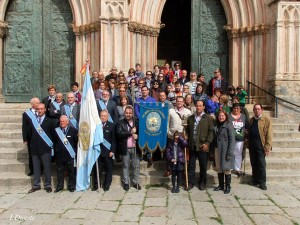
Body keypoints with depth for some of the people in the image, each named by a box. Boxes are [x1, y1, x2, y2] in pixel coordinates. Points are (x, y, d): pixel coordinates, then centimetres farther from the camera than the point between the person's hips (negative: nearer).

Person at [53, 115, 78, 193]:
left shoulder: (73, 130, -5)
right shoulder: (56, 131, 3)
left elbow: (77, 141, -7)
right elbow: (54, 142, 7)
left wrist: (75, 152, -13)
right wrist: (55, 151, 3)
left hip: (70, 155, -2)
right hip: (59, 155, 2)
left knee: (71, 171, 8)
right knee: (59, 171, 12)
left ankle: (71, 186, 21)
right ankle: (59, 186, 25)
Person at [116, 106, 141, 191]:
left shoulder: (137, 122, 5)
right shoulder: (120, 123, 0)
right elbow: (119, 133, -14)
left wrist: (137, 135, -15)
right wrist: (130, 132, -18)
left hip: (135, 148, 1)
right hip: (125, 148, -1)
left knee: (136, 166, 5)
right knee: (125, 166, 8)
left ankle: (136, 182, 16)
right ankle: (126, 183, 17)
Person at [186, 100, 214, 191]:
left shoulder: (208, 118, -1)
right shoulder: (190, 118, 11)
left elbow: (211, 132, -5)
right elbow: (187, 131, 14)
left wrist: (207, 143, -12)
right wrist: (188, 142, 5)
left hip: (202, 146, -3)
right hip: (192, 146, 3)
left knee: (203, 166, 8)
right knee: (191, 165, 7)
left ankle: (202, 183, 23)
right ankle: (191, 182, 18)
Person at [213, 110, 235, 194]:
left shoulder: (229, 125, -8)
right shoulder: (216, 126, 9)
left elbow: (232, 139, -12)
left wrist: (230, 152, -17)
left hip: (225, 150, -6)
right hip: (217, 149, 6)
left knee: (227, 168, 2)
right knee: (219, 168, 12)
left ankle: (228, 186, 13)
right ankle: (221, 185, 24)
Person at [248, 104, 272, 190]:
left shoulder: (266, 120, -2)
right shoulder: (251, 120, 14)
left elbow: (269, 134, -7)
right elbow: (249, 132, 11)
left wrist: (267, 147, -13)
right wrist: (247, 144, 2)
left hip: (260, 145, -5)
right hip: (252, 146, 5)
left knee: (261, 164, -1)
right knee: (253, 164, 10)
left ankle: (262, 182, 8)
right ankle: (255, 180, 21)